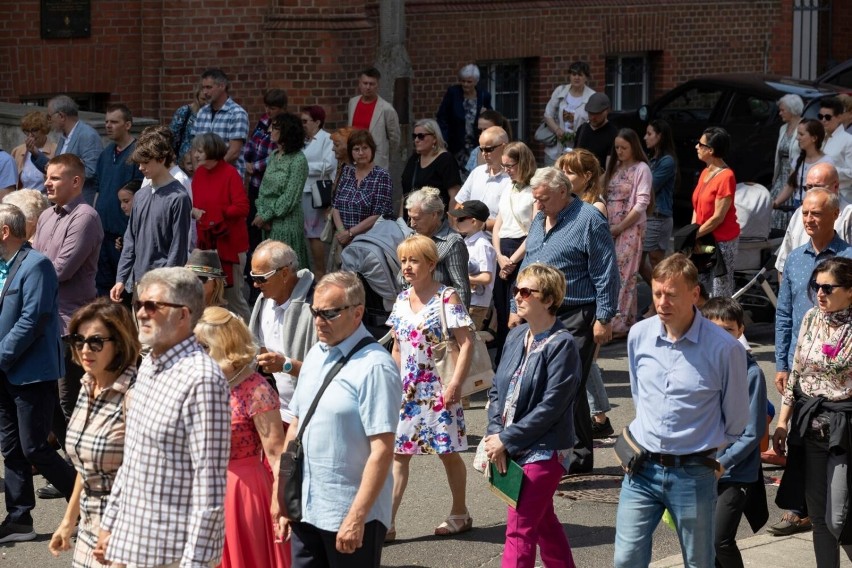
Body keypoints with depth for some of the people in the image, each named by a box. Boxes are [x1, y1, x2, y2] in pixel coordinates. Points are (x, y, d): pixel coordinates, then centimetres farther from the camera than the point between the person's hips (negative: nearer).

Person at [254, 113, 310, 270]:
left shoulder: (298, 161, -12)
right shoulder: (274, 156, 10)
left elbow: (289, 198, -15)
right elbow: (264, 188, 11)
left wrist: (266, 216, -11)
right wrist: (260, 214, -3)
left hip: (286, 223, -7)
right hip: (269, 223, 7)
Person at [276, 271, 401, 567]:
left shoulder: (374, 367, -16)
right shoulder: (315, 356, 8)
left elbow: (382, 450, -19)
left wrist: (357, 517, -21)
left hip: (350, 514, -7)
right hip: (306, 510, 7)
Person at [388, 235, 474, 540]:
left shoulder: (446, 298, -10)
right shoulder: (402, 300, 9)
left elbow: (467, 343, -14)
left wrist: (455, 384, -20)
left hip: (438, 389, -6)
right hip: (407, 389, 6)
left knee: (448, 452, 7)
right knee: (398, 452, 1)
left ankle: (460, 514, 23)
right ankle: (387, 522, 0)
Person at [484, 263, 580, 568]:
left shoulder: (562, 345, -15)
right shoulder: (517, 337, 7)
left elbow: (550, 407, -19)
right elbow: (497, 390, 10)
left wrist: (506, 439, -16)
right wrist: (494, 435, -5)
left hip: (543, 451, -8)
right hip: (512, 450, 8)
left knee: (519, 531, -8)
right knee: (544, 523, 20)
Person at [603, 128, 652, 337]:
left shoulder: (641, 169, -5)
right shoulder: (614, 167, 15)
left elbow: (641, 204, -11)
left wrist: (620, 227, -12)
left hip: (631, 228, -7)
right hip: (611, 228, 7)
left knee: (623, 274, -10)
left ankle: (618, 324, -11)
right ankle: (628, 321, 10)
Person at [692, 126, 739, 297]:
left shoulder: (726, 176, -16)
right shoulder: (705, 172, 10)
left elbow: (718, 217, -17)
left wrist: (694, 235, -12)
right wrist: (692, 232, 0)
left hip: (722, 241, -9)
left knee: (719, 296, -5)